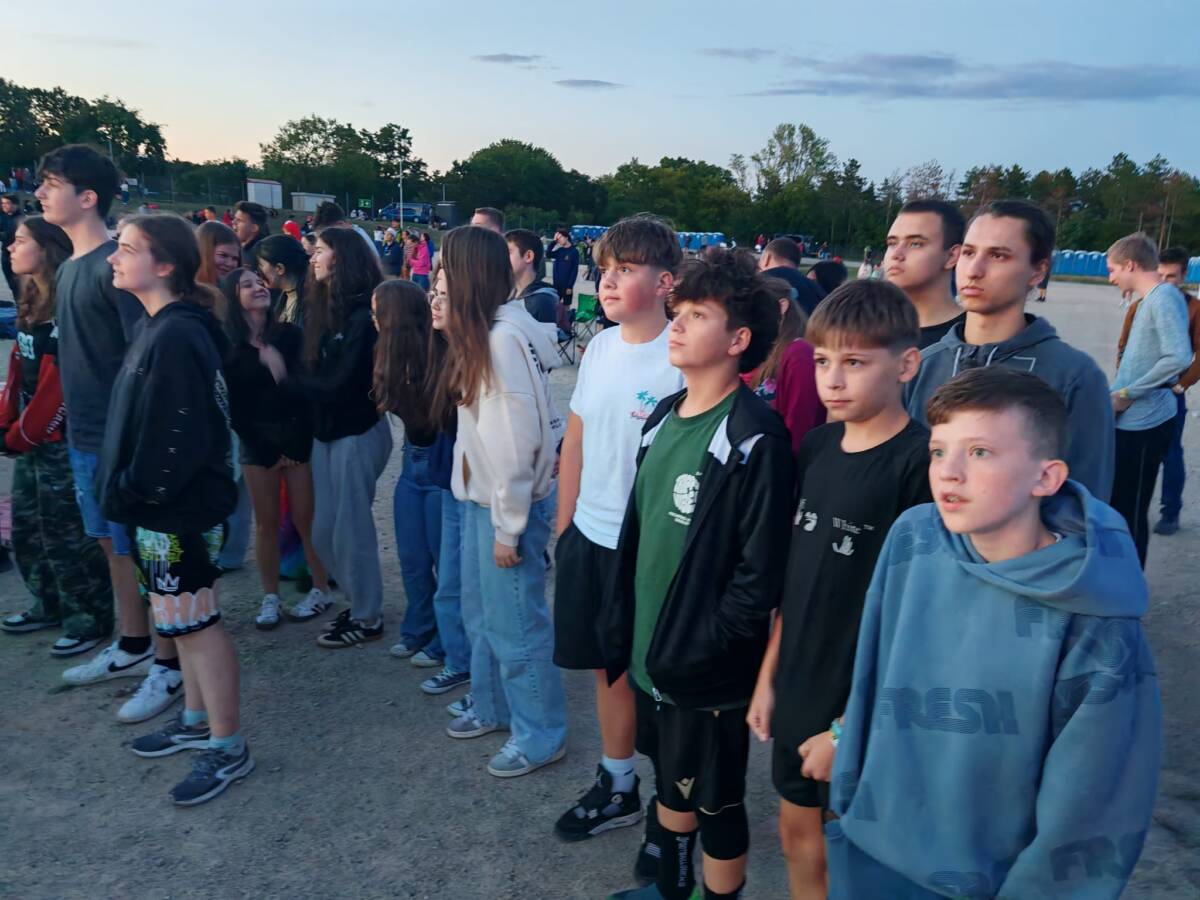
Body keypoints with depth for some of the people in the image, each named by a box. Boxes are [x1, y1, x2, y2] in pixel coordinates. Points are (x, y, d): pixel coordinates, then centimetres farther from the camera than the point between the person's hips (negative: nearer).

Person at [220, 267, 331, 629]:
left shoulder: (290, 334, -1)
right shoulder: (227, 347, 0)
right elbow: (233, 406, 0)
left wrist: (296, 444, -16)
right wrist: (268, 452, -5)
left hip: (298, 437, -1)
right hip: (256, 442, 1)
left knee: (305, 519, 3)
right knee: (267, 522, 8)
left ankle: (321, 588, 16)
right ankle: (271, 597, 18)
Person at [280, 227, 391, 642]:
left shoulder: (364, 314, -16)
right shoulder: (322, 308, 8)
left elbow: (340, 383, -19)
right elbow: (313, 370, 5)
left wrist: (285, 377, -10)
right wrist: (288, 372, -13)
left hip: (357, 433, -8)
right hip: (324, 430, 8)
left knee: (350, 530, 3)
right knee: (324, 531, 14)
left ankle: (367, 618, 21)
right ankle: (360, 601, 32)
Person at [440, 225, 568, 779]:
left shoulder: (504, 339, -22)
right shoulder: (480, 334, 8)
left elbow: (516, 439, -23)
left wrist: (508, 526, -19)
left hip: (508, 503, -10)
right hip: (480, 496, 10)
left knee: (513, 621, 4)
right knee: (480, 609, 22)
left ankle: (539, 736, 22)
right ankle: (493, 707, 42)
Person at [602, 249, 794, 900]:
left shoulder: (754, 439, -20)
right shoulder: (664, 418, 5)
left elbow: (760, 573, -21)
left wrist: (697, 652, -18)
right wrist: (622, 627, 9)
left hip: (708, 671, -8)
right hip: (649, 653, 8)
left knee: (716, 802, 13)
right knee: (670, 778, 27)